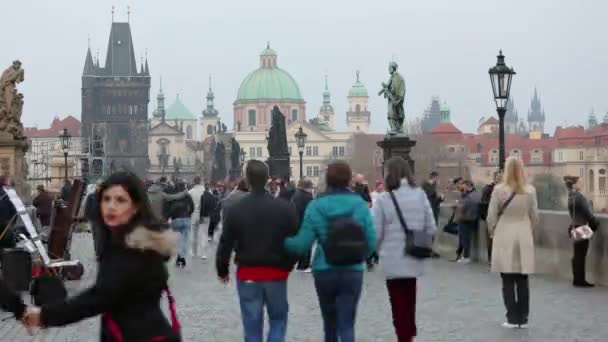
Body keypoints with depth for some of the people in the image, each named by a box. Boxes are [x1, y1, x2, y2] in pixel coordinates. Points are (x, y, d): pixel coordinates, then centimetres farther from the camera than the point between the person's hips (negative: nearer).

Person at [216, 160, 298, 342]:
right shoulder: (285, 208, -5)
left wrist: (222, 270, 11)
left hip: (247, 274, 0)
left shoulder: (235, 209, -6)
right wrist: (288, 265, 14)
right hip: (277, 273, 0)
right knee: (278, 319, 16)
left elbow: (225, 243, -3)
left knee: (252, 325, 8)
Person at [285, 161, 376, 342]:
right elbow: (371, 242, -4)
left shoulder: (316, 206, -5)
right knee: (346, 324, -1)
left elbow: (302, 244, -8)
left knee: (330, 321, 21)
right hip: (352, 271, -1)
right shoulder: (360, 204, -3)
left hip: (324, 271, 1)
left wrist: (282, 241, 9)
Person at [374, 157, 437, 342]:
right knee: (409, 302, 20)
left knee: (399, 305, 7)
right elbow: (431, 229, -1)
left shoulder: (384, 200, -13)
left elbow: (376, 233, -10)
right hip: (414, 259, 4)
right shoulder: (420, 195, -2)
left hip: (393, 261, -4)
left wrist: (379, 250, 10)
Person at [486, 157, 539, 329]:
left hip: (504, 237, -2)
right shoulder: (530, 191, -2)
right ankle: (523, 319, 11)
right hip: (524, 238, 2)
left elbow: (491, 216, -5)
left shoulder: (499, 189, -9)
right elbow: (534, 216, 5)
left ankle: (512, 318, 4)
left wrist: (492, 232, 13)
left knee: (508, 281, 4)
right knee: (522, 281, 8)